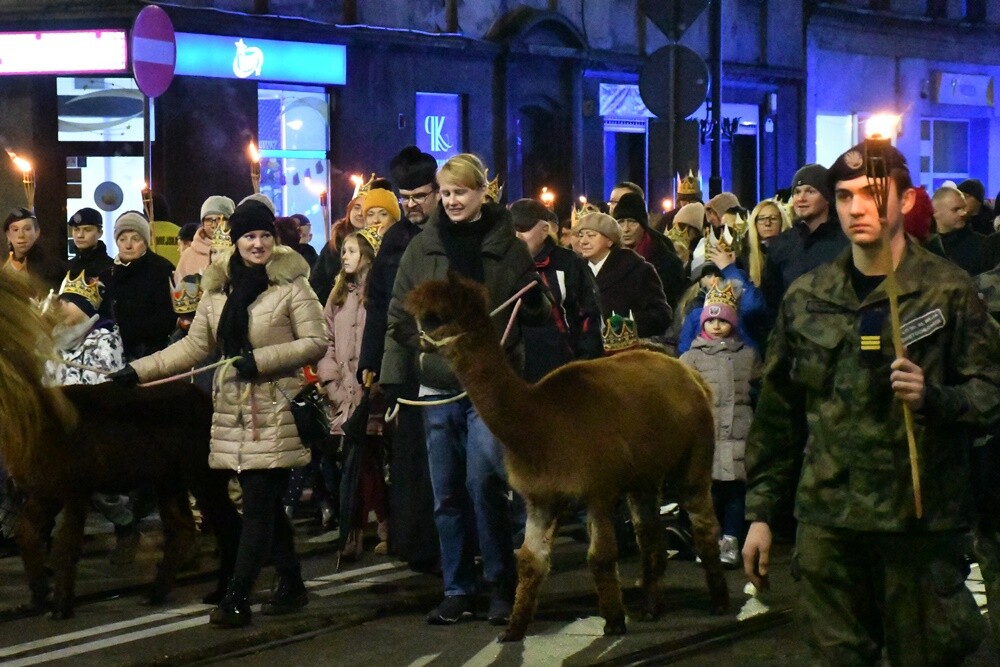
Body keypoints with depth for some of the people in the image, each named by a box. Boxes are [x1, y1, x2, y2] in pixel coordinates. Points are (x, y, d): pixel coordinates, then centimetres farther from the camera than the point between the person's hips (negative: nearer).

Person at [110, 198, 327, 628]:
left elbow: (316, 343, -7)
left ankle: (237, 598, -10)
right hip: (233, 410, 5)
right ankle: (290, 585, 22)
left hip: (274, 412, -5)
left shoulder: (292, 284, -4)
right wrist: (138, 370, 7)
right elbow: (193, 346, 14)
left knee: (259, 502, -8)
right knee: (264, 503, 9)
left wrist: (261, 359, -16)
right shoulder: (217, 287, 11)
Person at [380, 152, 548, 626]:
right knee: (447, 496, 7)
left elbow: (534, 314, 7)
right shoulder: (423, 247, 7)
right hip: (437, 387, 3)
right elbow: (401, 316, 9)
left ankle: (502, 587, 1)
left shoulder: (506, 246, 2)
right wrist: (393, 375, 2)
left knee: (484, 484, -11)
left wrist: (535, 299, -16)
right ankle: (457, 591, 16)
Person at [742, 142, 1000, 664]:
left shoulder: (947, 291, 0)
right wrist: (759, 512, 13)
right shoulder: (806, 298, 11)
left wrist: (934, 398, -21)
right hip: (827, 518, 3)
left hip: (920, 520, -3)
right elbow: (777, 413, 15)